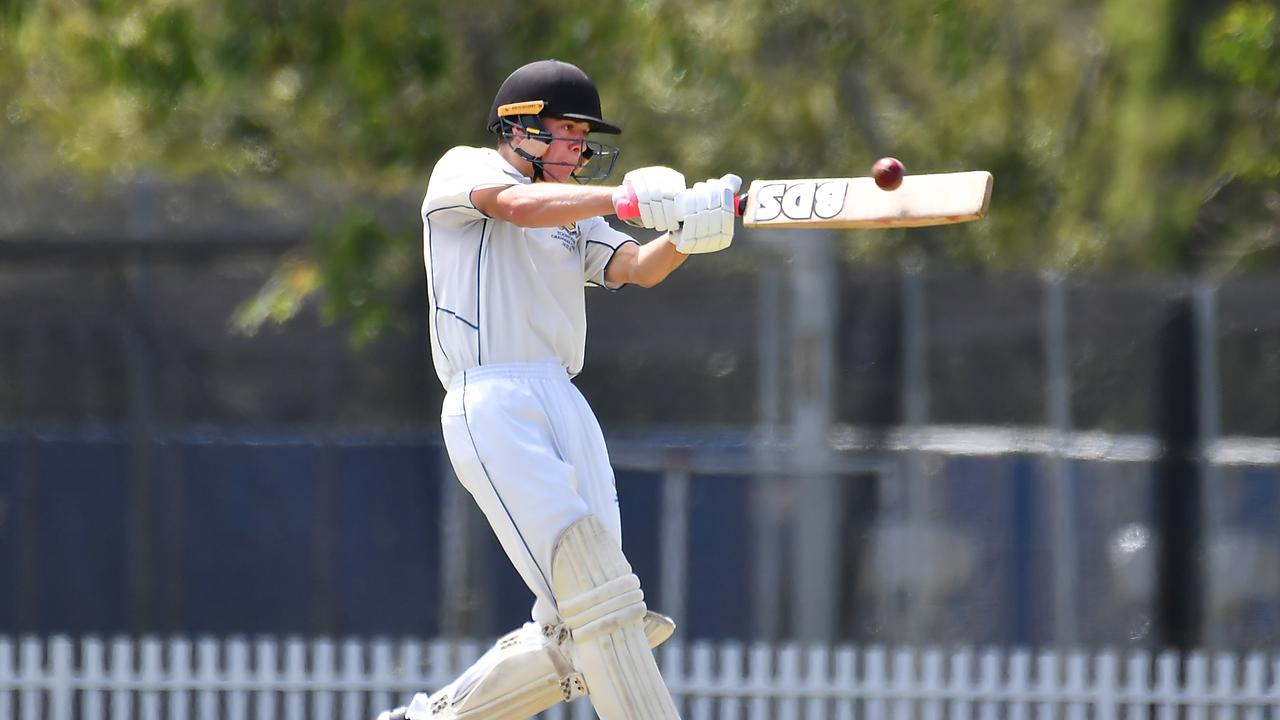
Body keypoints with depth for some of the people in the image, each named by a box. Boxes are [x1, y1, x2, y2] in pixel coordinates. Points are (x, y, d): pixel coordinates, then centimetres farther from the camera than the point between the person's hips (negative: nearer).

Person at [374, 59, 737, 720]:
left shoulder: (574, 216, 26)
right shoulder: (464, 170, 5)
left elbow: (640, 268, 8)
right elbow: (518, 206, -18)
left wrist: (687, 230, -14)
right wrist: (627, 199, -30)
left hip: (564, 408, 8)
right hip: (491, 409, -8)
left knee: (574, 638, 2)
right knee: (594, 586, -19)